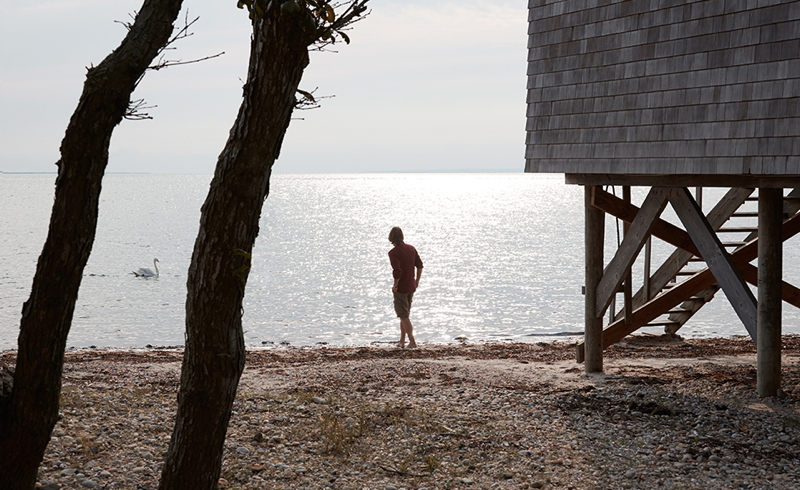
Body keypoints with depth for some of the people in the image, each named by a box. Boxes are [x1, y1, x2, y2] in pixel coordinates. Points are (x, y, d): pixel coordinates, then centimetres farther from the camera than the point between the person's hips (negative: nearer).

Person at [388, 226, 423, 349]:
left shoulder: (393, 253, -18)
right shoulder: (411, 249, 3)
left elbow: (397, 271, -28)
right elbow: (420, 265, 6)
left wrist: (395, 285, -15)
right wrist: (417, 281, 14)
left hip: (400, 288, -7)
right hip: (411, 287, 7)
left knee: (404, 316, 2)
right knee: (405, 314, 17)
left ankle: (412, 341, -1)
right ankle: (402, 342, 21)